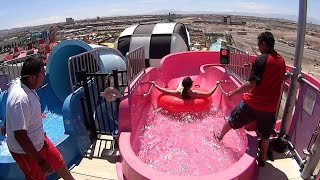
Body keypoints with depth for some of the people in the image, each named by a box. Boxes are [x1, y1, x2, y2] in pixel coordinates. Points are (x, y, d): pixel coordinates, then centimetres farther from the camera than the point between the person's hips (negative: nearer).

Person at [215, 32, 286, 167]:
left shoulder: (261, 60, -18)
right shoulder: (282, 61, 3)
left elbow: (251, 84, -24)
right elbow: (277, 82, 14)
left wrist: (233, 92, -15)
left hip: (253, 103, -5)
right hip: (270, 107, 6)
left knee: (232, 119, 20)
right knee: (265, 135, 21)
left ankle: (220, 136, 42)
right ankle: (262, 159, 37)